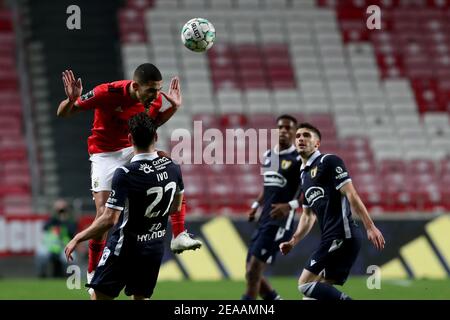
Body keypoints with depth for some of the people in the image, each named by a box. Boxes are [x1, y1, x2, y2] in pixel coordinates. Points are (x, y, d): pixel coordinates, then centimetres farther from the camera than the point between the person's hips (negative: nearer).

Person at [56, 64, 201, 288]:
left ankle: (178, 236, -19)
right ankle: (93, 272, 4)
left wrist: (174, 107, -2)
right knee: (104, 212, -12)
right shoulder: (107, 93, -27)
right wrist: (71, 100, -41)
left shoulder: (155, 99, -12)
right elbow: (63, 113, -19)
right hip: (105, 154, -4)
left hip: (134, 150, 4)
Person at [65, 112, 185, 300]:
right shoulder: (173, 168, -3)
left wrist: (78, 238, -12)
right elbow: (176, 206, 15)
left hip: (126, 248, -6)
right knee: (141, 297, 16)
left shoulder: (124, 174, -22)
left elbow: (109, 219, -23)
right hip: (156, 247, 6)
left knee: (99, 296, 0)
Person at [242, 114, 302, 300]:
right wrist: (257, 205, 15)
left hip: (279, 223, -8)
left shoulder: (298, 160, -8)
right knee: (252, 274, 7)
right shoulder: (268, 156, 15)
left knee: (253, 272, -12)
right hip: (264, 222, 8)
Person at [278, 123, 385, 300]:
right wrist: (293, 241, 22)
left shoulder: (329, 162, -4)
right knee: (323, 289, 6)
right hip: (331, 238, 9)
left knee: (306, 284, -12)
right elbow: (308, 215, 32)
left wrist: (370, 227, -19)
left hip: (342, 235, -9)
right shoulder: (304, 175, 23)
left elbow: (351, 195, -12)